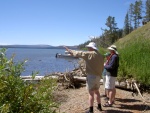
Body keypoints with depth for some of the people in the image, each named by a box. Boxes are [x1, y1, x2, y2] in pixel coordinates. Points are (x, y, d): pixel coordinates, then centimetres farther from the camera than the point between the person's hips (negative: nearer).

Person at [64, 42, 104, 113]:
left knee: (91, 93, 0)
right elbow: (102, 67, 11)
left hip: (91, 76, -7)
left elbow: (78, 53, -7)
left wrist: (69, 50, 5)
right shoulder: (101, 56, 8)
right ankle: (99, 106, 33)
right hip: (98, 76, 7)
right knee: (96, 91, 22)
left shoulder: (89, 54, -12)